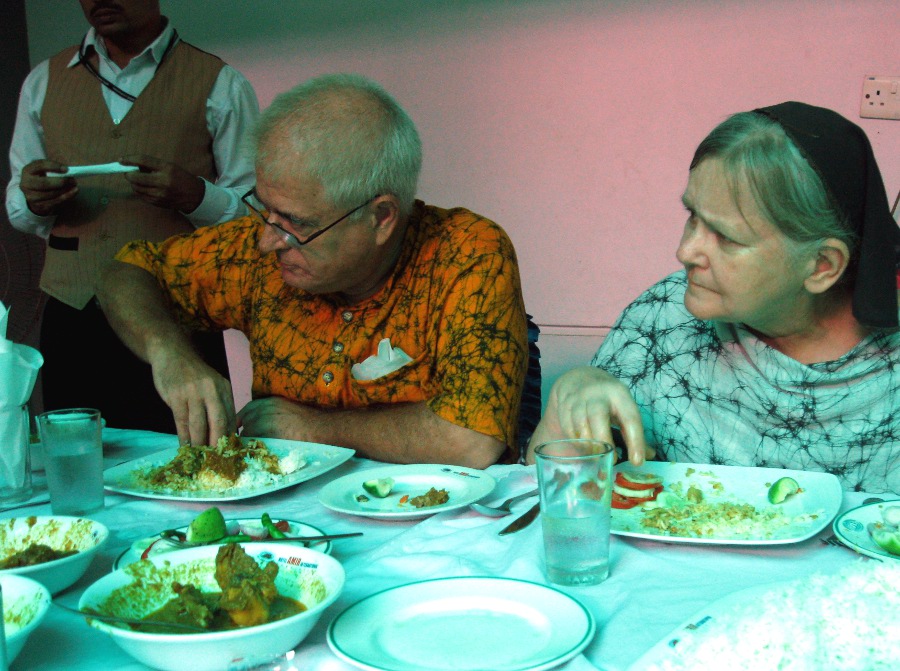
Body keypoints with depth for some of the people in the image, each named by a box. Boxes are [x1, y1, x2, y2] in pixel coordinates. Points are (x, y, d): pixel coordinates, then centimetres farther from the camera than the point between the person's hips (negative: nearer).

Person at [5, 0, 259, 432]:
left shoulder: (220, 86, 4)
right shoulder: (43, 82, 15)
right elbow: (18, 210, 19)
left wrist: (194, 195, -17)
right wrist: (32, 198, -4)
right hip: (70, 321, 3)